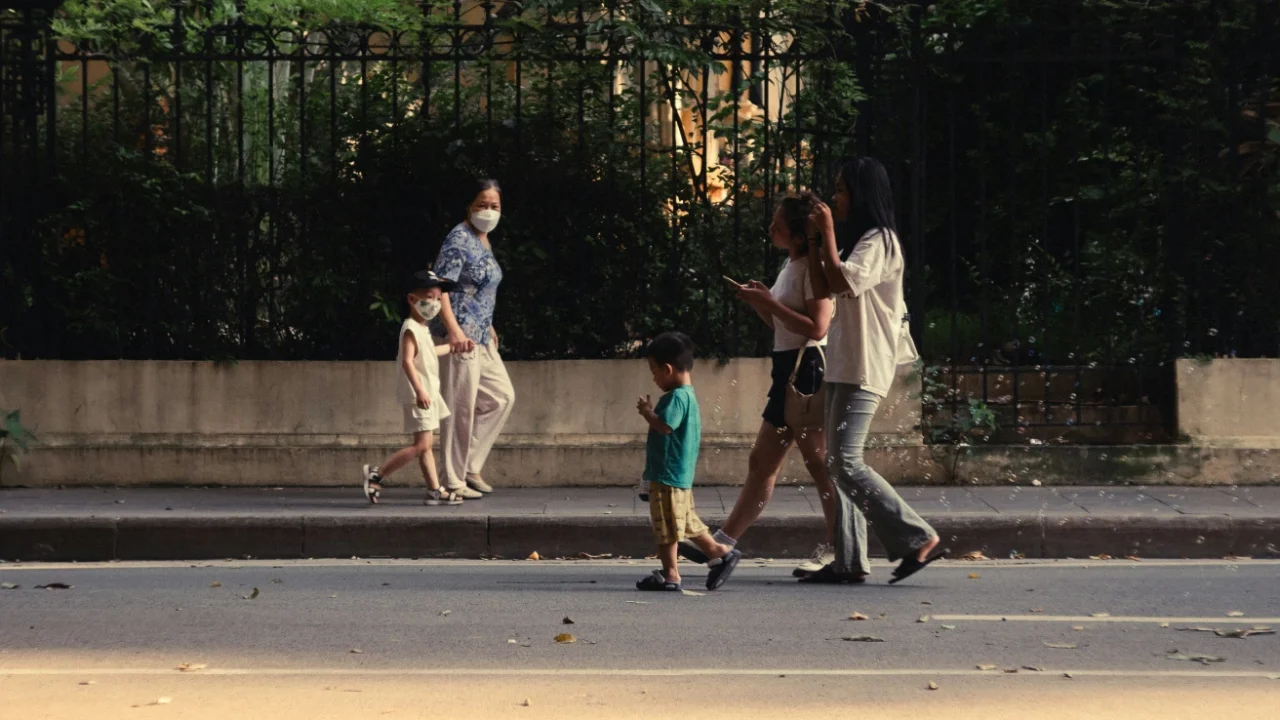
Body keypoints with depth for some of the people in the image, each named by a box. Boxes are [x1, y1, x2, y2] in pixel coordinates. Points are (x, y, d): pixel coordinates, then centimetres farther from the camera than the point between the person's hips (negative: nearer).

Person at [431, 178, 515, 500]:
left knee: (501, 396, 15)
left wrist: (488, 327, 28)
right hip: (460, 338, -10)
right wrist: (454, 331, -33)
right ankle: (454, 481, 2)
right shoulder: (459, 240, -15)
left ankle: (470, 466, 19)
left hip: (481, 338, 10)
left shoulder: (483, 240, 14)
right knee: (462, 407, -5)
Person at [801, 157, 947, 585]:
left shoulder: (879, 241, -10)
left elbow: (841, 282, -24)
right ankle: (849, 561, 6)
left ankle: (918, 539, -13)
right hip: (845, 366, 10)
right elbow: (822, 290, 19)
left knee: (846, 462, -15)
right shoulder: (860, 242, 20)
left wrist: (828, 234, -16)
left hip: (864, 368, -10)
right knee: (838, 463, 6)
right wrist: (814, 239, 12)